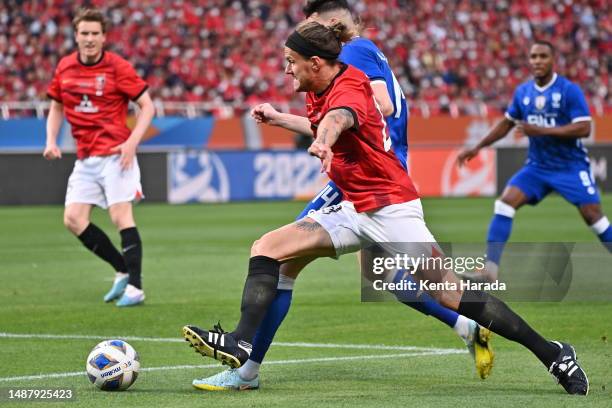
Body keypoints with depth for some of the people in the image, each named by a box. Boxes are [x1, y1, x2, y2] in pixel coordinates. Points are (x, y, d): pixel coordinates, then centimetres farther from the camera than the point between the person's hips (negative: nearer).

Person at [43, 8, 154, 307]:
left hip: (115, 154, -6)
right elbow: (56, 107, 21)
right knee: (73, 220, -2)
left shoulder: (117, 67, -8)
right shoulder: (65, 68, 7)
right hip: (85, 158, 6)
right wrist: (51, 141, 6)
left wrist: (132, 142, -17)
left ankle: (135, 288, -7)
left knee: (121, 216, -11)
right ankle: (123, 271, 12)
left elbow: (147, 106, -6)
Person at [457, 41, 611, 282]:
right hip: (537, 166, 4)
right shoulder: (523, 92, 4)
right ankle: (490, 269, -15)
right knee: (504, 204, -12)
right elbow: (507, 123, 18)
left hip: (571, 167, -4)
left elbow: (584, 128, -20)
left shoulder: (569, 90, -13)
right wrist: (478, 148, 15)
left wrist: (542, 130, -25)